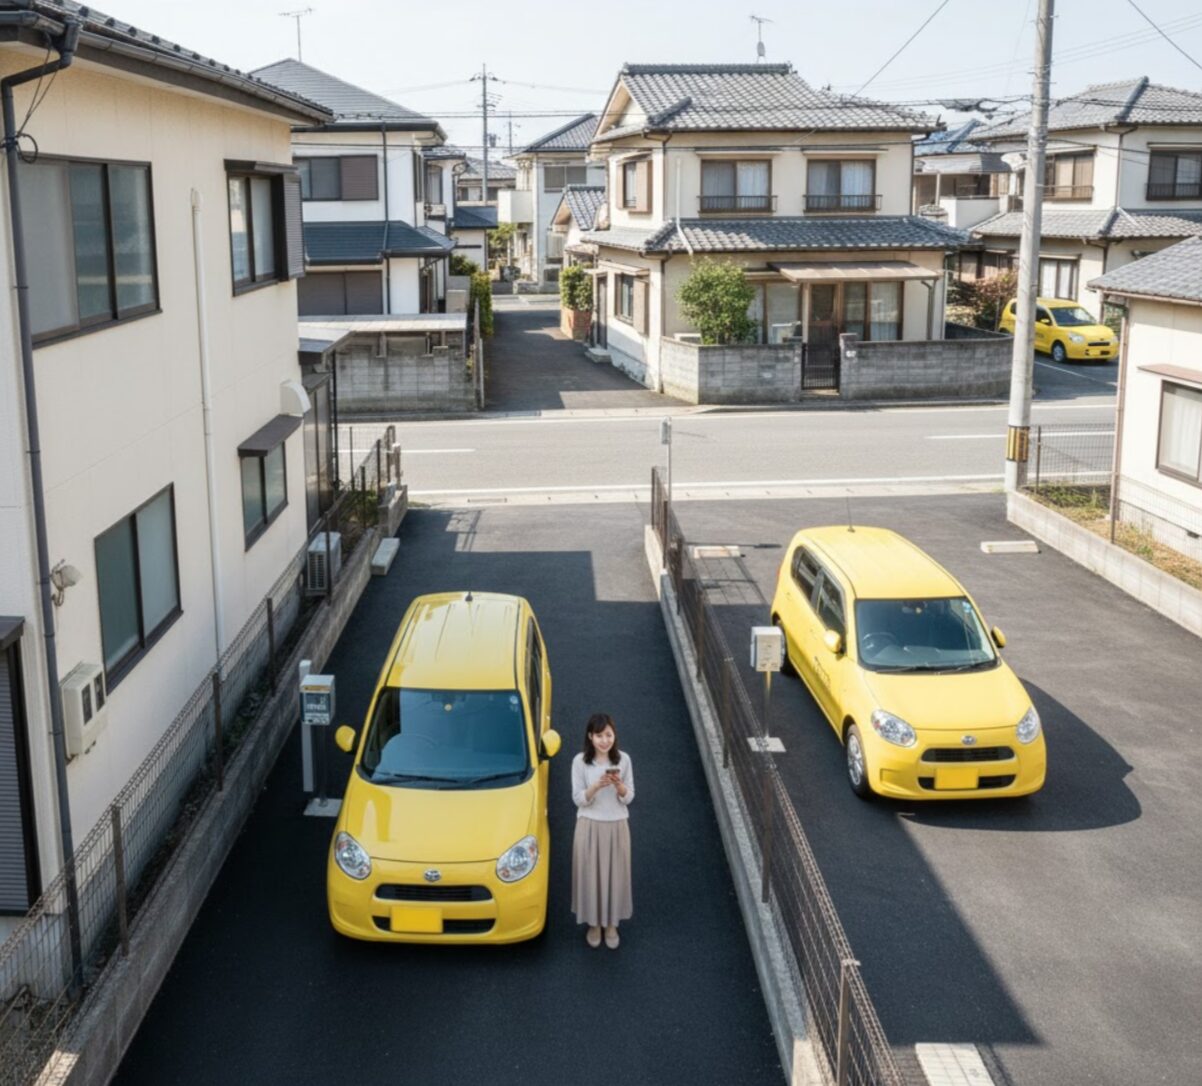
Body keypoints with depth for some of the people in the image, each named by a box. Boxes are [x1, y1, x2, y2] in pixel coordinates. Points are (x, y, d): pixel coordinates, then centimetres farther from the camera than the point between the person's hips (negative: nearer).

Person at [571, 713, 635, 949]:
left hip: (617, 825, 1)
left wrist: (618, 785, -22)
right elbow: (578, 799, -8)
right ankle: (593, 923, 28)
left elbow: (629, 798, -2)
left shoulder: (623, 759, -7)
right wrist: (596, 786, -25)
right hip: (590, 826, -1)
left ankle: (611, 923, 30)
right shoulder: (580, 761, -10)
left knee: (615, 874, 10)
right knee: (590, 874, 8)